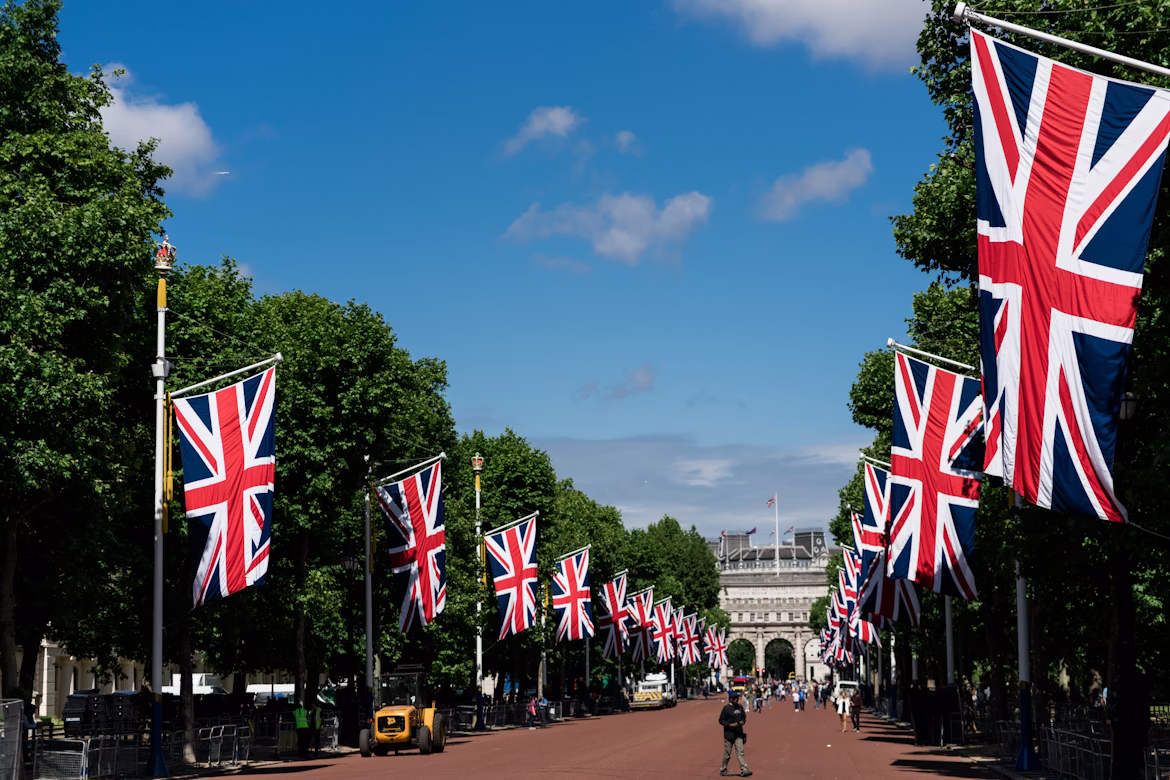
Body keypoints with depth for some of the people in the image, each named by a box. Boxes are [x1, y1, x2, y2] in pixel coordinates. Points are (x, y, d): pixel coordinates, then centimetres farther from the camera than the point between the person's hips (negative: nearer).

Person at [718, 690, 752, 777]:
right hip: (729, 734, -4)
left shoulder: (740, 707, 10)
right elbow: (721, 720, -6)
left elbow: (744, 717, 20)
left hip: (739, 733, 4)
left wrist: (742, 722, -3)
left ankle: (744, 770, -9)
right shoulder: (726, 708, -7)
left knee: (740, 752, -4)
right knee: (727, 753, 3)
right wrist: (730, 725, -18)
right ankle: (723, 769, 18)